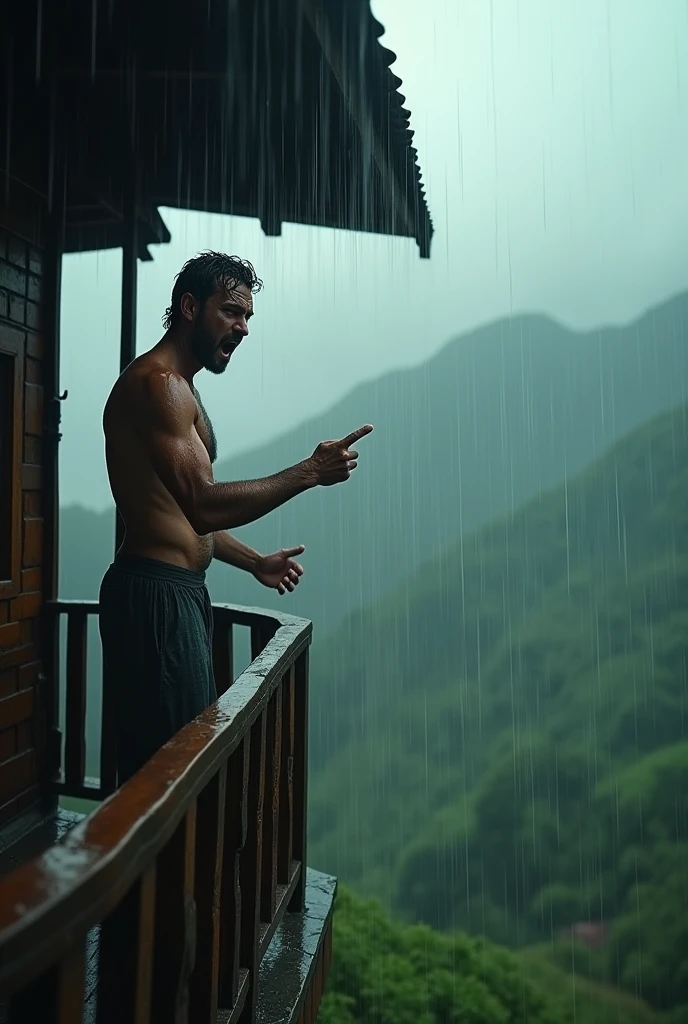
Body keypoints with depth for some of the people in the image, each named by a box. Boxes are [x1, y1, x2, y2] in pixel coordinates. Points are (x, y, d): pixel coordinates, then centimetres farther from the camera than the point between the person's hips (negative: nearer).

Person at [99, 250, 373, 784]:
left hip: (179, 594, 11)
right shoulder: (158, 381, -13)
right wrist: (310, 472, -19)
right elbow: (204, 504, -23)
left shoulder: (179, 388, 20)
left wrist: (254, 562, 20)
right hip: (158, 596, -11)